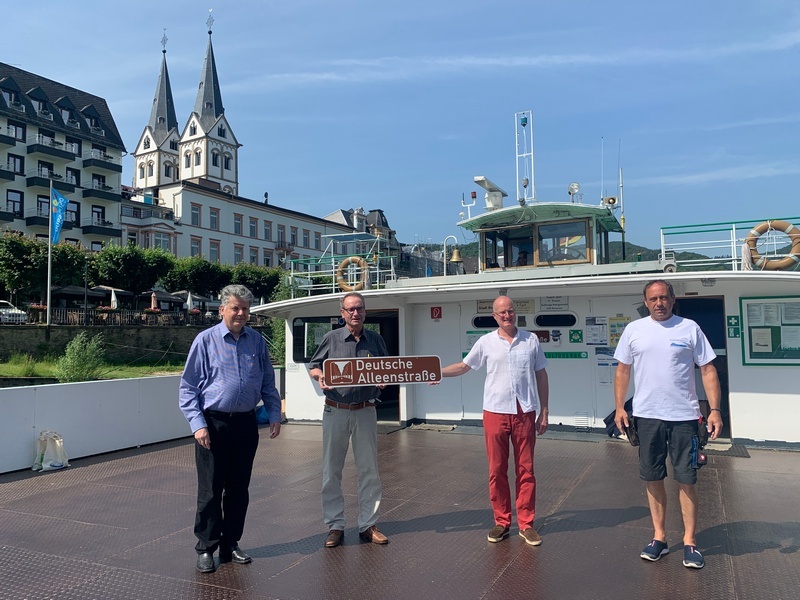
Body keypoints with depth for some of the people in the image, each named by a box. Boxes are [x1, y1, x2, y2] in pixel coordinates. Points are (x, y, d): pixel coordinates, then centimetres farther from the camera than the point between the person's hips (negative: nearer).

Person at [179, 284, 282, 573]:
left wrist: (275, 415, 5)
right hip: (213, 423, -3)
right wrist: (198, 425, -12)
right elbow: (188, 387, -4)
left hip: (245, 424, 4)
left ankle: (230, 545, 26)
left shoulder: (256, 341, 6)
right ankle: (206, 549, 19)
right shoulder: (205, 340, -4)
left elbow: (268, 383, 13)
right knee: (210, 490, 4)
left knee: (239, 489, 12)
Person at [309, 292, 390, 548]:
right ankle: (335, 526, 17)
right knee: (332, 469, 4)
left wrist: (384, 380, -9)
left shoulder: (376, 340, 7)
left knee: (369, 469, 6)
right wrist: (320, 376, -14)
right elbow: (314, 366, 8)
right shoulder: (331, 338, 2)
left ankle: (368, 524, 19)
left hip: (365, 411, 1)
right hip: (336, 411, -1)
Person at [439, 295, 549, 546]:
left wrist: (544, 412, 6)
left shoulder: (531, 340, 4)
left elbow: (541, 376, 9)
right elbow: (463, 366, 10)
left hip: (525, 413, 0)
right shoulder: (486, 342, 2)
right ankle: (502, 522, 19)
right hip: (495, 412, 0)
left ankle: (526, 524, 17)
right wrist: (439, 372, -8)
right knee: (497, 471, 6)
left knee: (525, 470, 6)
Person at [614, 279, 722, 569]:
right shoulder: (634, 330, 4)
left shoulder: (689, 328, 0)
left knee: (687, 480, 3)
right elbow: (623, 370, 9)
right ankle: (659, 537, 22)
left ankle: (690, 542, 16)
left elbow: (708, 370, 0)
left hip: (684, 416, -2)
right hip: (646, 415, 2)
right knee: (653, 478, 10)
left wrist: (714, 409, -8)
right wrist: (620, 407, 3)